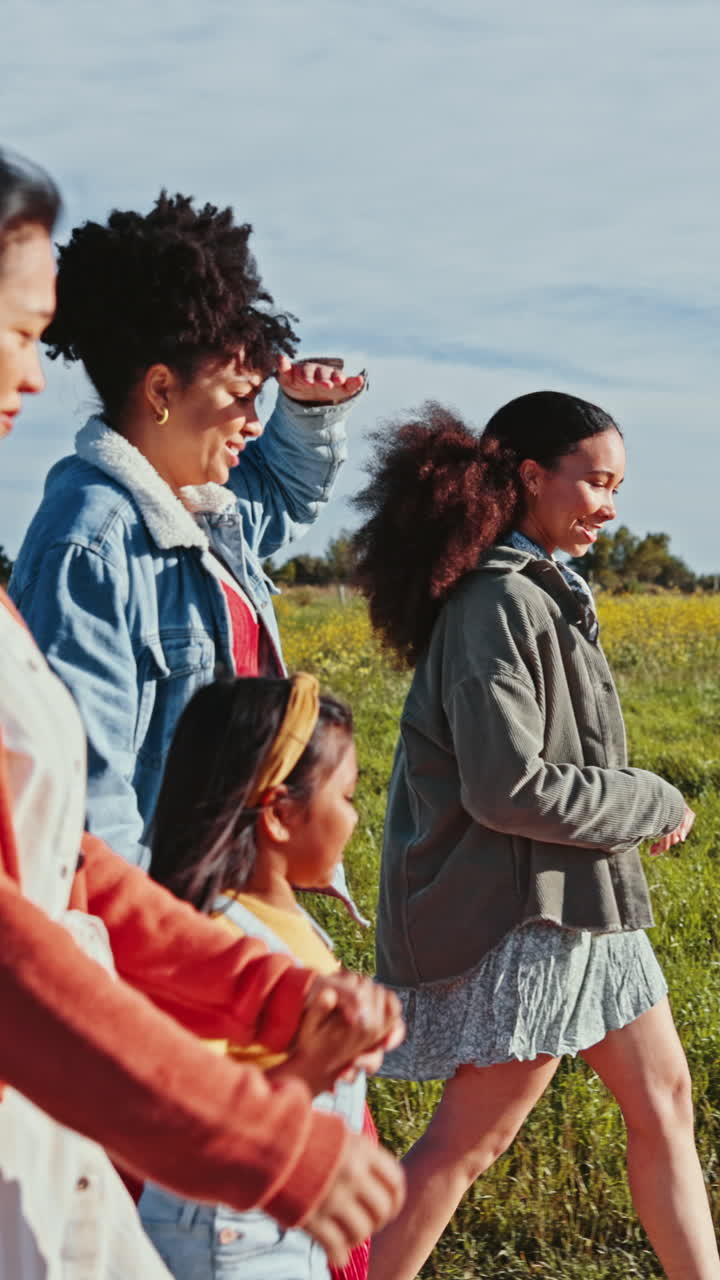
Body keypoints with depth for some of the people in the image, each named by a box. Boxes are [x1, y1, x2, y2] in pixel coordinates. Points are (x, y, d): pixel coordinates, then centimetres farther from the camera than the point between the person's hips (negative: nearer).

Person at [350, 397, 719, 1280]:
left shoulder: (536, 591, 12)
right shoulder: (503, 603, -19)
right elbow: (507, 787, -24)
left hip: (572, 902, 10)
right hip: (527, 909, -10)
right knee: (468, 1142, -3)